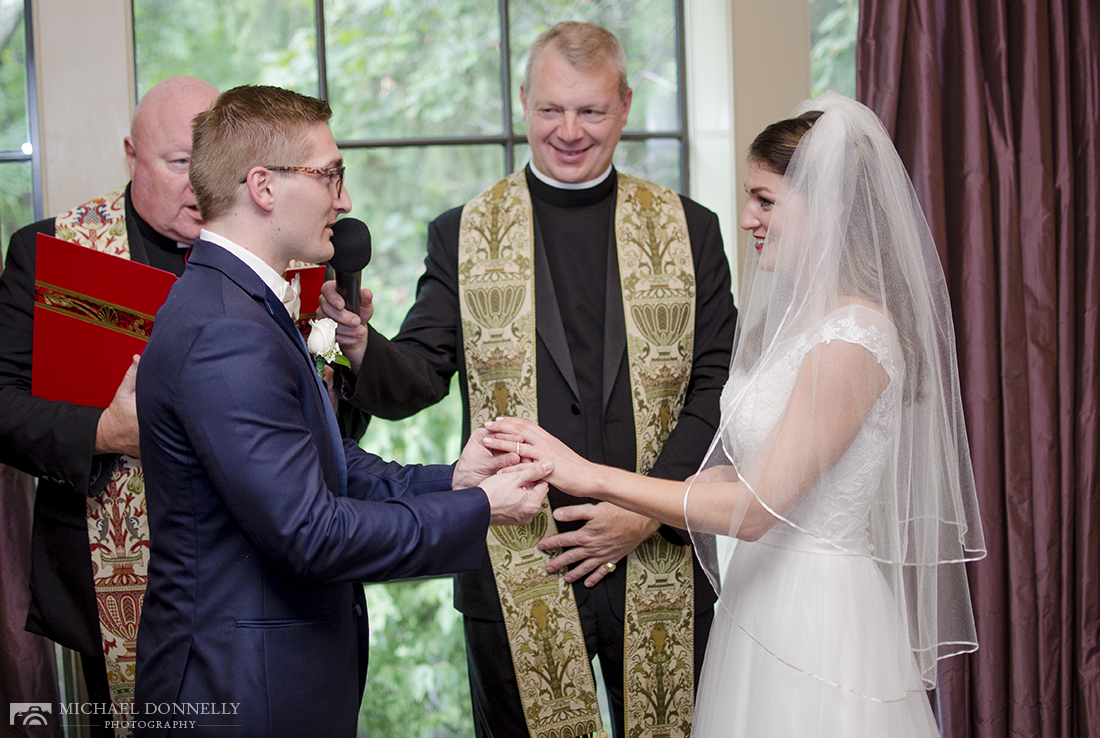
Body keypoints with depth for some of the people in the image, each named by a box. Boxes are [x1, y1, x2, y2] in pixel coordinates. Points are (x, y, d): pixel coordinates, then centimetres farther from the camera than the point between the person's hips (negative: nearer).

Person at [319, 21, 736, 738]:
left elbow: (715, 390, 0)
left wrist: (647, 514, -11)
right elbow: (417, 377, -2)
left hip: (660, 568, 1)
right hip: (514, 580, 0)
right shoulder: (463, 236, 5)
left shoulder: (690, 231, 5)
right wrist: (362, 348, -25)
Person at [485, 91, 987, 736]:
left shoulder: (851, 339, -21)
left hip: (815, 615, -9)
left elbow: (756, 508, -23)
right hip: (764, 600, 9)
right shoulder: (797, 316, 9)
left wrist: (592, 476, -21)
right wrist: (628, 517, 4)